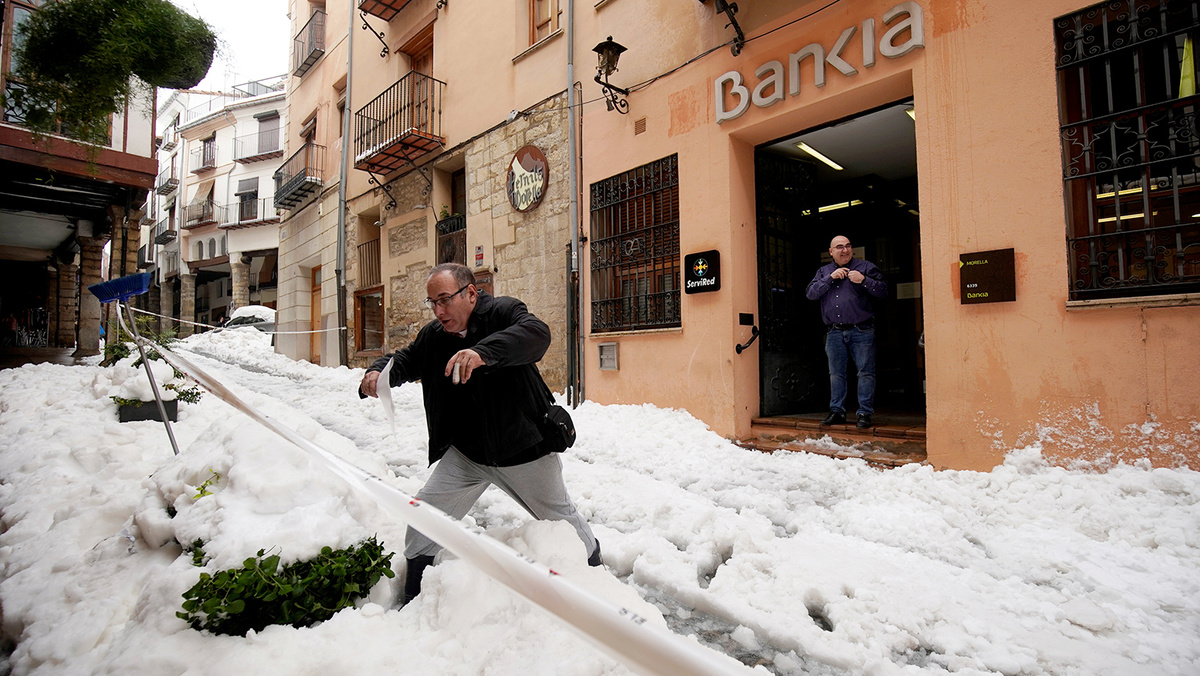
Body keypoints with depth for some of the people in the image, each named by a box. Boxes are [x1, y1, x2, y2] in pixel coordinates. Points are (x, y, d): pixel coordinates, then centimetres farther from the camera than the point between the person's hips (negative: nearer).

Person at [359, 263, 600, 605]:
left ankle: (593, 558, 46)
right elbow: (405, 360, 10)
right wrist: (378, 373, -15)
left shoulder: (503, 312, -18)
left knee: (559, 516, 16)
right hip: (464, 454, 4)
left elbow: (537, 333, -37)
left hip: (523, 449, -4)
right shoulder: (433, 335, 0)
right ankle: (413, 598, 25)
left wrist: (484, 352, -54)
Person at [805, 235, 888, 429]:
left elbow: (883, 291, 1)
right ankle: (837, 411, 18)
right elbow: (811, 293, 1)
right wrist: (830, 278, -7)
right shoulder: (823, 271, 15)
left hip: (861, 331, -3)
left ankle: (865, 413, 4)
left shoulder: (865, 267, 7)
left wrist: (863, 280, -13)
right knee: (836, 373, 9)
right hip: (834, 332, 3)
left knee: (865, 372, -4)